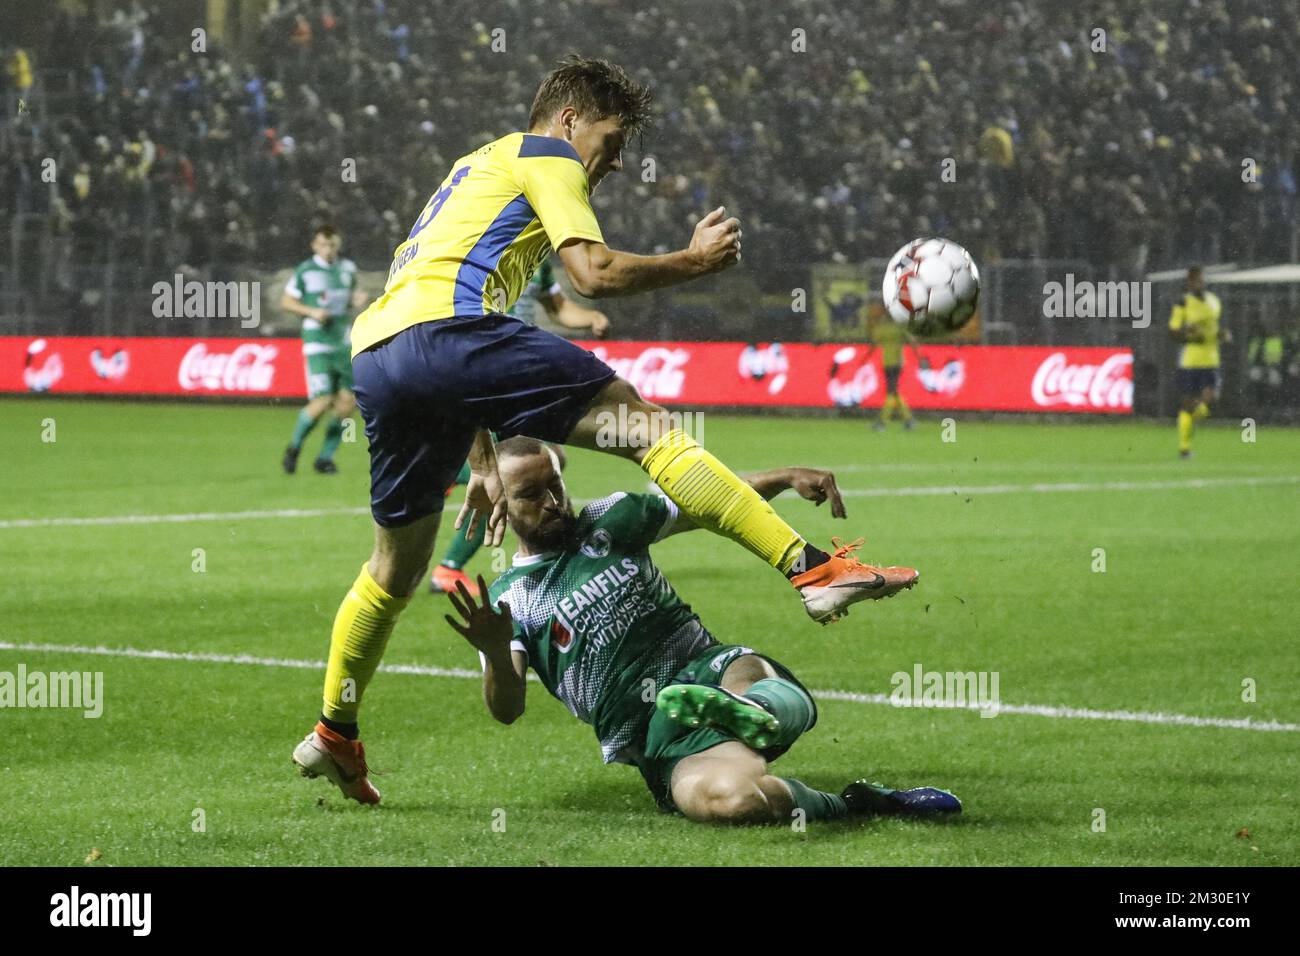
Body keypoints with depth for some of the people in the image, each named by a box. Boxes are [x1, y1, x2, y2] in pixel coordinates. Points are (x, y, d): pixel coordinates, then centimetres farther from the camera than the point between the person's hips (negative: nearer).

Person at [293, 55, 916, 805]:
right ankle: (812, 569, -25)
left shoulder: (481, 171, 39)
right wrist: (697, 260, 11)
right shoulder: (544, 155, 12)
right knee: (645, 426, -14)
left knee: (398, 567, 24)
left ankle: (334, 736, 34)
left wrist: (482, 460, 37)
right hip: (442, 328, -9)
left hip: (377, 356, 9)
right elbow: (594, 273, -4)